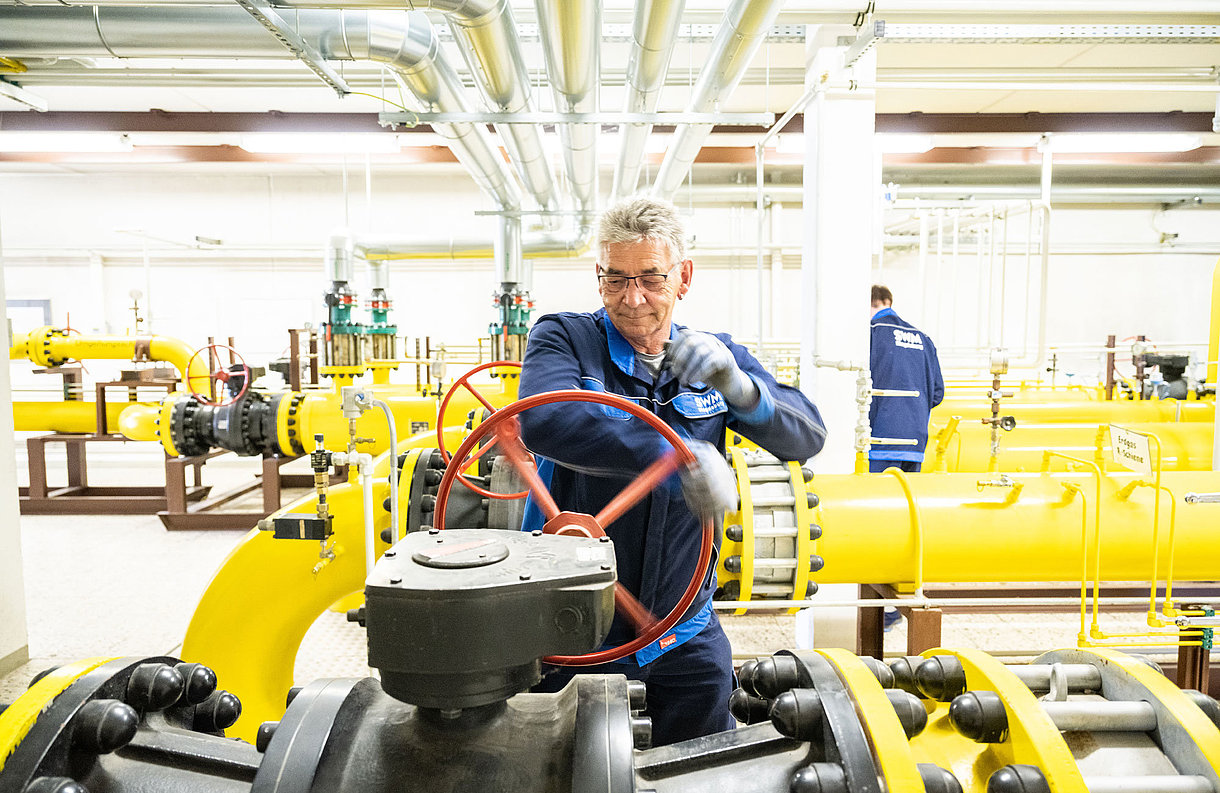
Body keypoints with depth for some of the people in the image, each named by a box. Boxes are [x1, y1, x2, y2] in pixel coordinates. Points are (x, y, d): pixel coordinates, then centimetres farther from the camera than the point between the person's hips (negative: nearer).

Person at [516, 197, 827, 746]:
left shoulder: (716, 359, 3)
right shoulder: (564, 338, -8)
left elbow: (806, 439, -9)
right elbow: (545, 421, -30)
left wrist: (735, 383, -28)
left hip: (686, 635, 3)